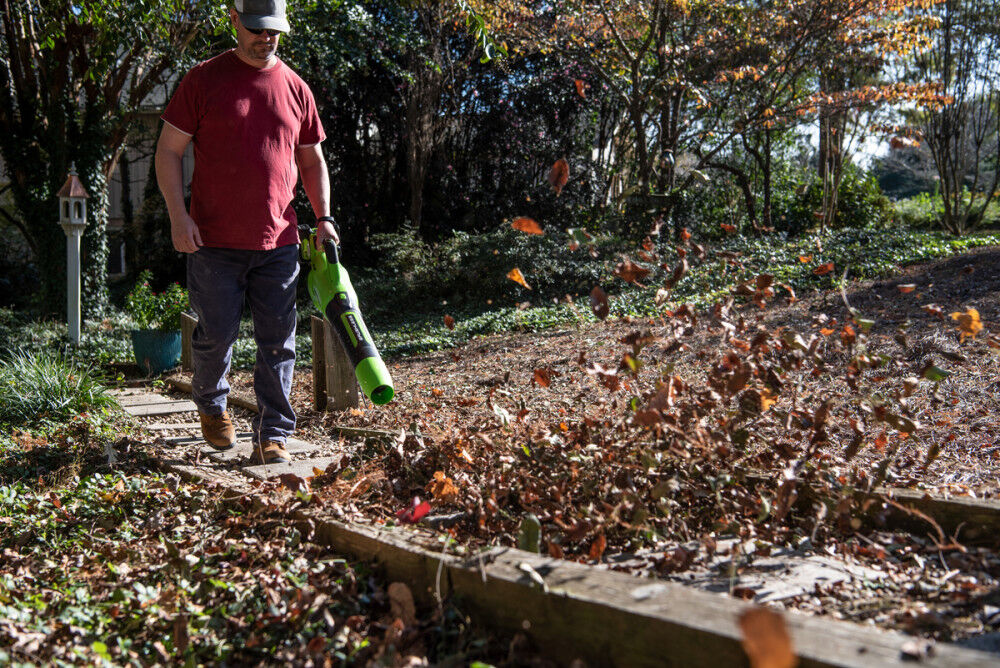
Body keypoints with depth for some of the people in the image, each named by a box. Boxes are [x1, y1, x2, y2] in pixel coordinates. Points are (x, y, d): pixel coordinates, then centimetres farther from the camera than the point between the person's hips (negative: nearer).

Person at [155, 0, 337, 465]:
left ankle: (273, 435, 12)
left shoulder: (296, 89, 11)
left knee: (278, 343, 2)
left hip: (279, 243, 3)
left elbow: (312, 160, 18)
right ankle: (211, 404, 33)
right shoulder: (204, 80, 1)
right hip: (215, 242, -2)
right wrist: (179, 215, -9)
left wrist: (323, 218, 6)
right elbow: (168, 151, 1)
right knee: (217, 335, 4)